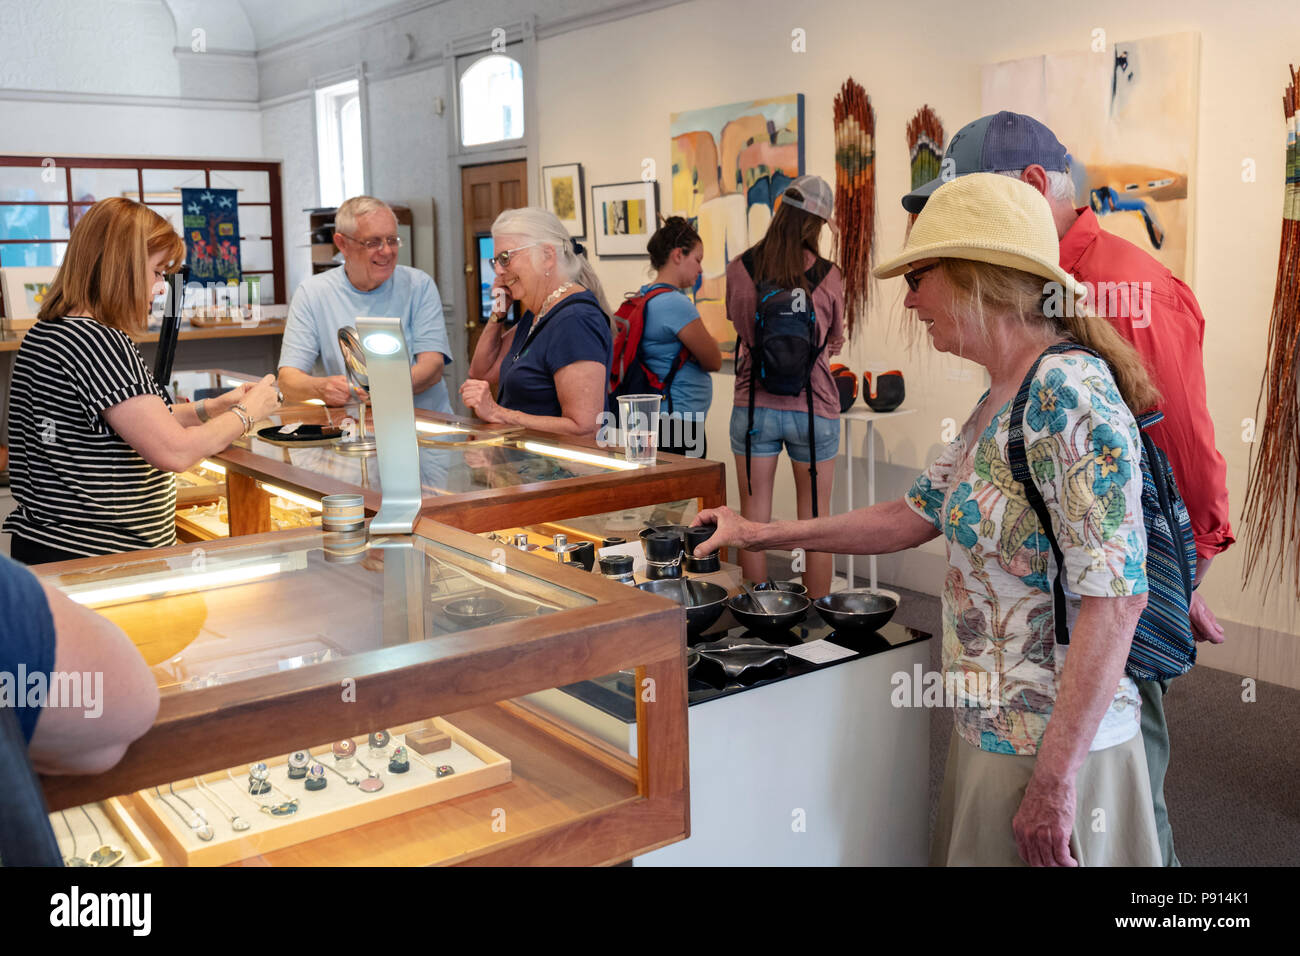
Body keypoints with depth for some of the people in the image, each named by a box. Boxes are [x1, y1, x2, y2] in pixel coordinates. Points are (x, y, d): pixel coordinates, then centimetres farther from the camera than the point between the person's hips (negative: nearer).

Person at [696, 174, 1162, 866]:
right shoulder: (1000, 400, 8)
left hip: (1052, 744, -9)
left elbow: (1115, 593, -26)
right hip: (991, 728, 9)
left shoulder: (1070, 392, -22)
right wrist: (760, 534, 15)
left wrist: (1054, 781, -24)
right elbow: (916, 516, 14)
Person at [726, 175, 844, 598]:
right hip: (813, 405, -1)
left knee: (754, 521, 9)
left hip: (753, 405, 1)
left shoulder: (739, 269, -5)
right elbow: (834, 343, 8)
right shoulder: (828, 276, -8)